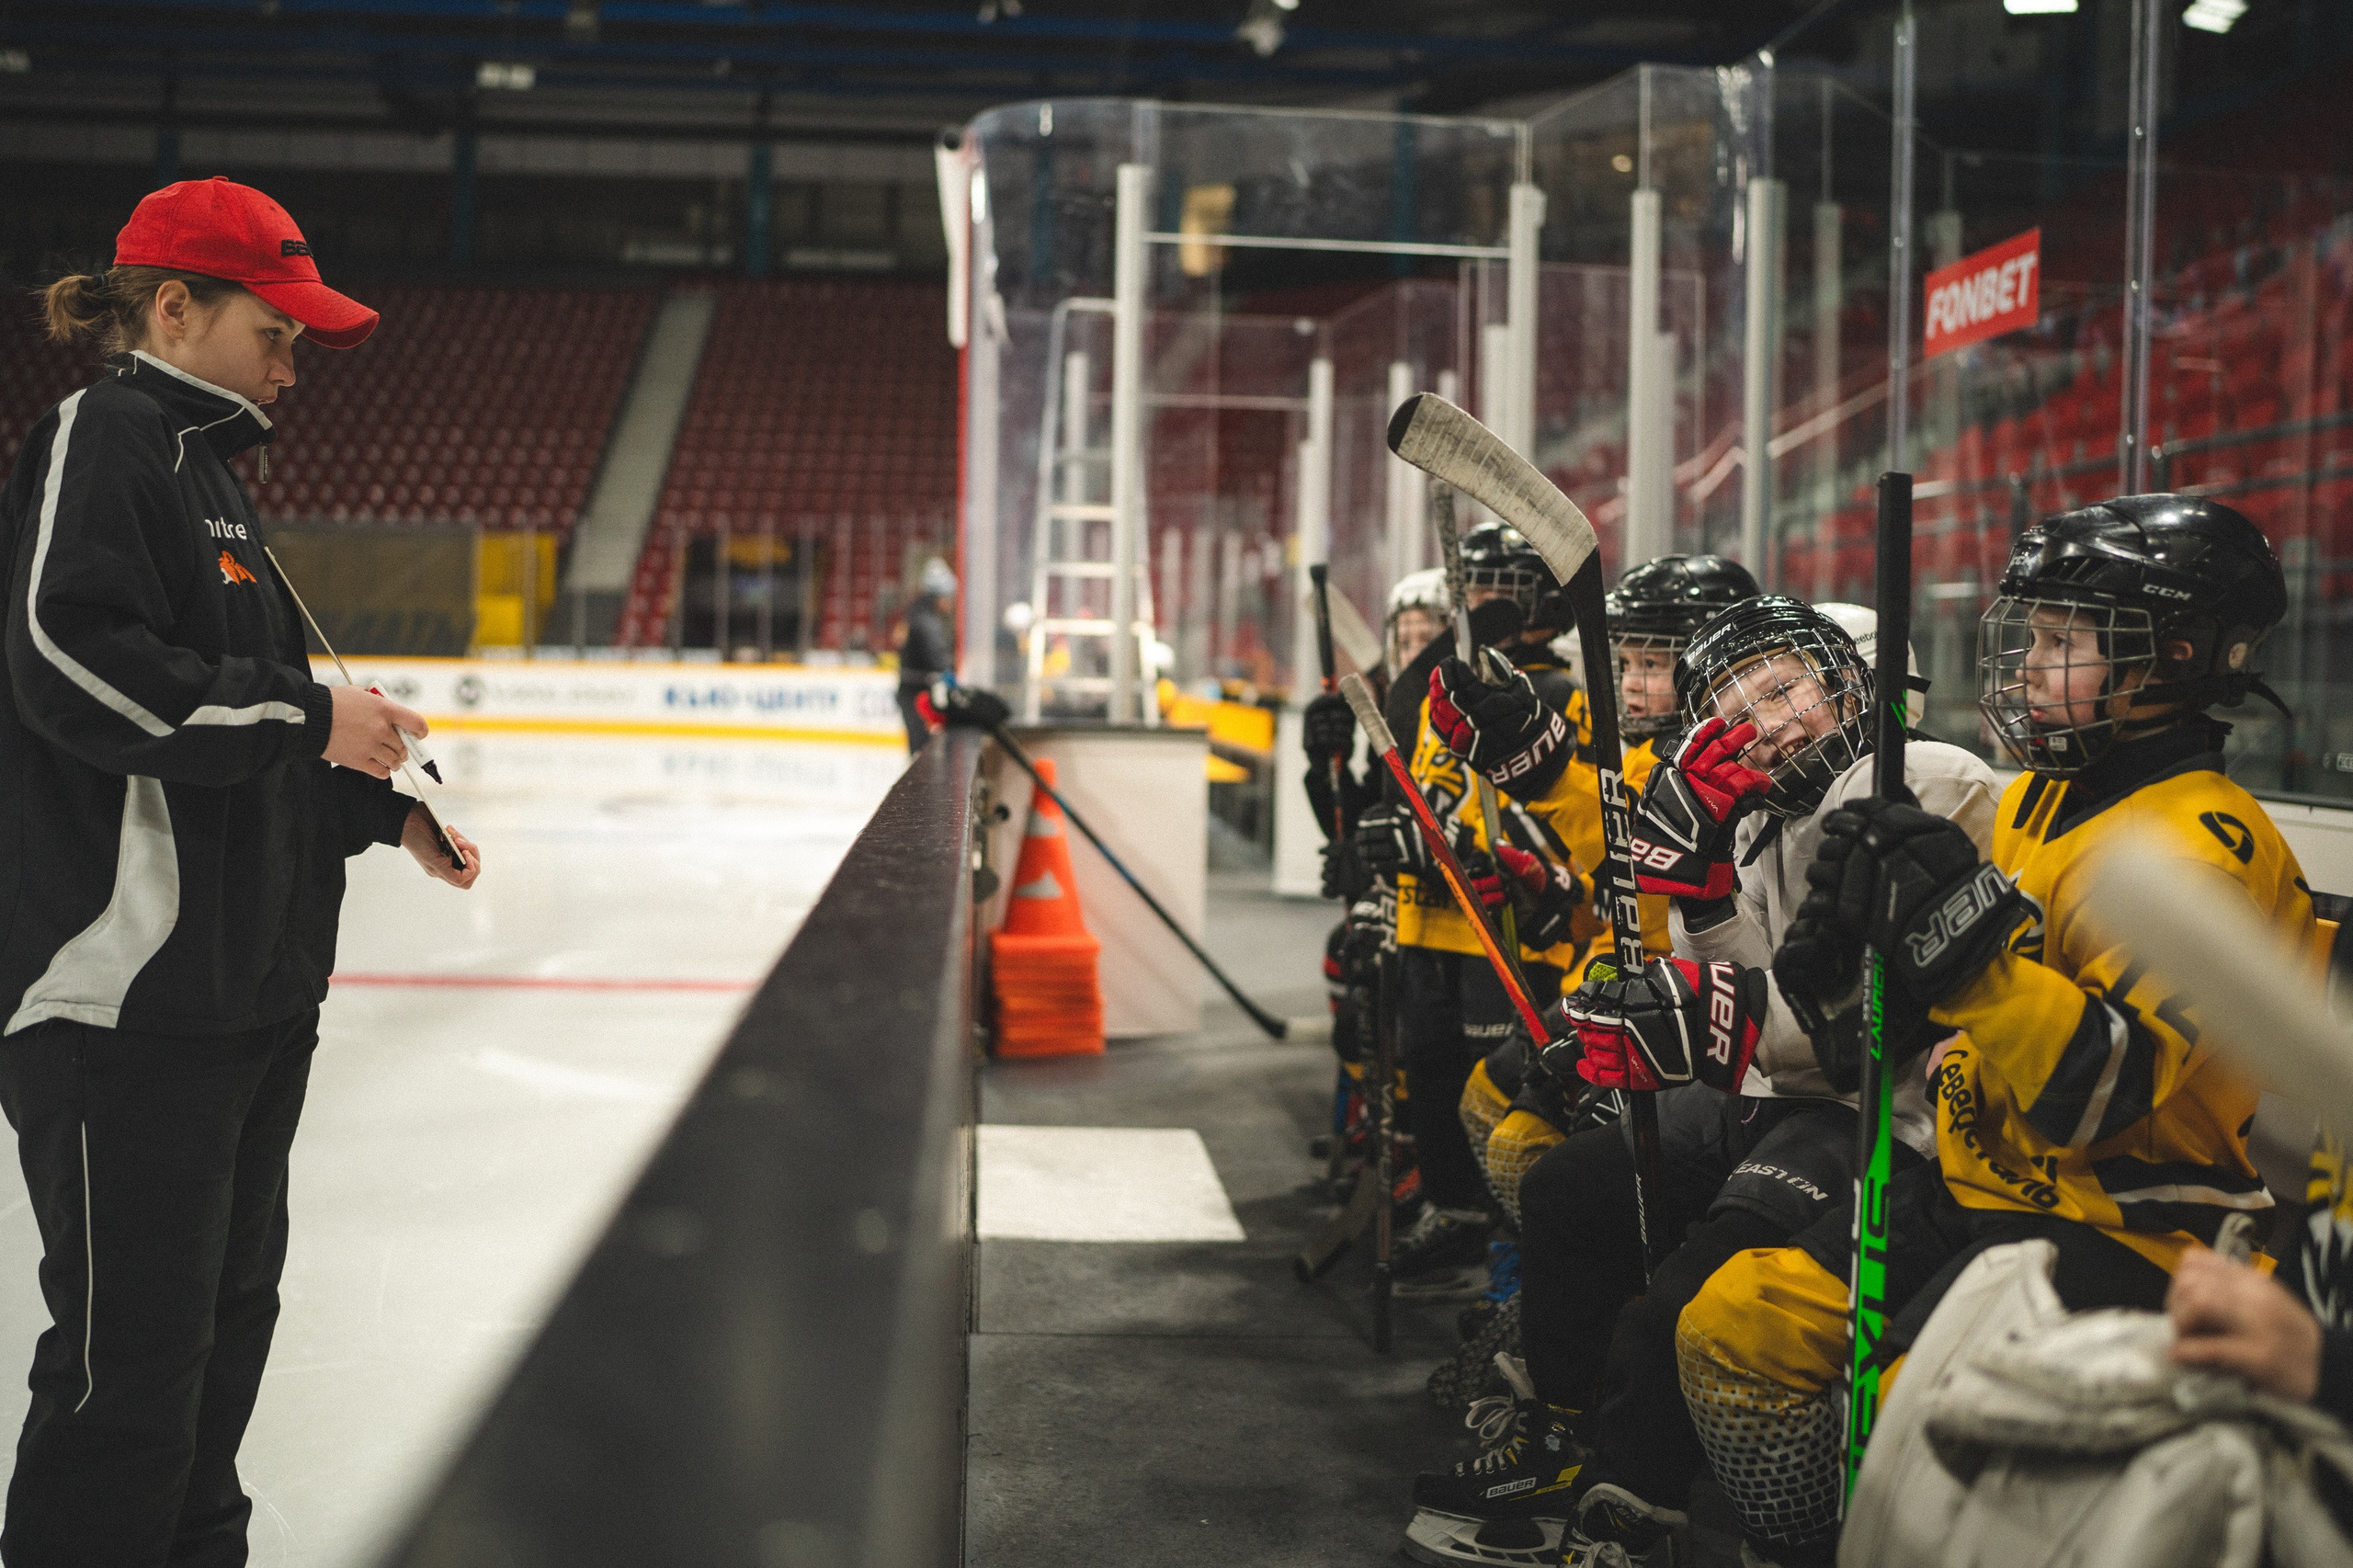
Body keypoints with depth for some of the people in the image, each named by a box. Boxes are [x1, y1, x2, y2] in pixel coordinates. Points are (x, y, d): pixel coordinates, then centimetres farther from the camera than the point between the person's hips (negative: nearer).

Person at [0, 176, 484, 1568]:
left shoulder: (207, 469, 22)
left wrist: (382, 809, 17)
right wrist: (308, 717, -18)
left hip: (248, 981, 10)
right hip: (129, 996, -10)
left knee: (230, 1310, 17)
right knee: (134, 1349, -7)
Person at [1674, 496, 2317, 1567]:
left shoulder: (2206, 841, -17)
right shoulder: (2037, 801, 11)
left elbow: (2100, 1089, -27)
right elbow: (1950, 1016, 18)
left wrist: (1967, 934, -34)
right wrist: (1854, 943, -2)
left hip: (2121, 1230, -9)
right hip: (1982, 1189, 9)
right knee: (1732, 1330, 1)